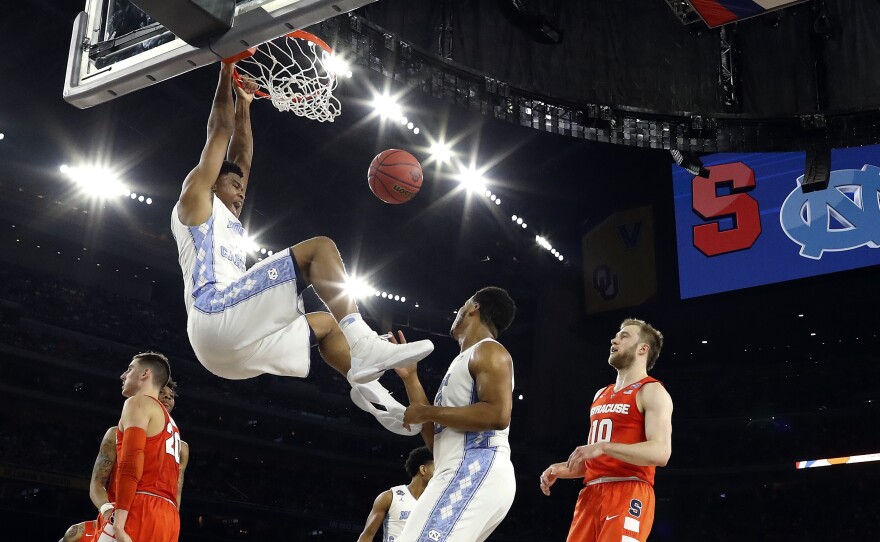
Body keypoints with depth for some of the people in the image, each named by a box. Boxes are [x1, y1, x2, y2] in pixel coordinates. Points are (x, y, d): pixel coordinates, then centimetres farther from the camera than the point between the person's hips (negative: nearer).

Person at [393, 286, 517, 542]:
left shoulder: (489, 351, -1)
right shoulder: (465, 361, 28)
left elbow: (497, 414, -20)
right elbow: (436, 440, 24)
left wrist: (427, 412, -11)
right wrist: (410, 377, 24)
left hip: (477, 473, -10)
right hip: (464, 475, 10)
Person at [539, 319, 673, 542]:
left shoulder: (652, 391, -2)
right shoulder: (601, 395, 23)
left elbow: (660, 453, -17)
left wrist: (603, 447, -23)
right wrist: (560, 469, 9)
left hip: (628, 495, -8)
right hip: (591, 495, 8)